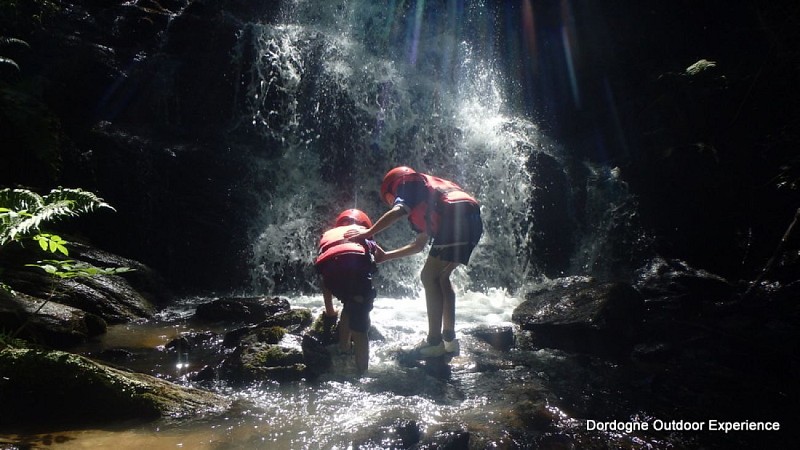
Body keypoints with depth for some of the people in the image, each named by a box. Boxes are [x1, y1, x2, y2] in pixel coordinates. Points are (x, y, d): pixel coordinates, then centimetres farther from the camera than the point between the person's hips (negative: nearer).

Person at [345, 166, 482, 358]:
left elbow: (397, 212, -9)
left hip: (456, 218, -9)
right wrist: (386, 256, 39)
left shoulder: (408, 183, 13)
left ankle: (435, 342, 1)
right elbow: (419, 245, 37)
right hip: (473, 221, 9)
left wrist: (368, 232, -3)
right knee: (441, 277, 17)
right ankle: (449, 338, 19)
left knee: (430, 277, -1)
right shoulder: (424, 202, 37)